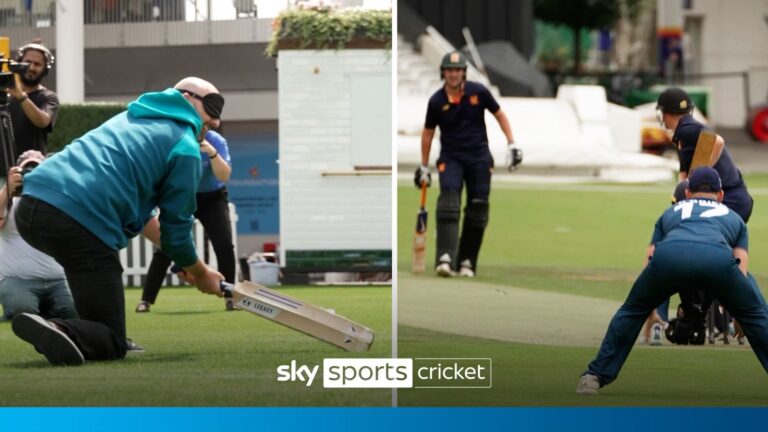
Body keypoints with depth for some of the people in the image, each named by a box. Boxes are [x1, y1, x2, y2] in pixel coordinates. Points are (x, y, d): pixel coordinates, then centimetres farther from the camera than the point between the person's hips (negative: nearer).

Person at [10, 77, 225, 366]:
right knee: (111, 344, -1)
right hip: (80, 223, -8)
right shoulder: (186, 148, 7)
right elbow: (176, 225, 11)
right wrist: (201, 274, 30)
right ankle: (57, 332, -30)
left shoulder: (132, 119, 31)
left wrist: (179, 258, 39)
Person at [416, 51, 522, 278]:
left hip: (479, 156, 2)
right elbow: (428, 132, 9)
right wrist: (423, 167, 12)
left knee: (478, 206, -2)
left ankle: (467, 260, 9)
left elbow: (499, 115, 8)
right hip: (450, 157, -2)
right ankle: (445, 257, -33)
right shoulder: (436, 101, -4)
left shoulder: (478, 92, -4)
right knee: (449, 197, -22)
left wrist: (512, 144, 1)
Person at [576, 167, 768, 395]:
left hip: (669, 254, 1)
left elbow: (651, 256, 33)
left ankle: (594, 376, 19)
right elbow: (741, 270, 26)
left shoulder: (671, 212, 42)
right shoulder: (734, 217, 40)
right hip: (718, 257, -1)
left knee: (633, 310, 25)